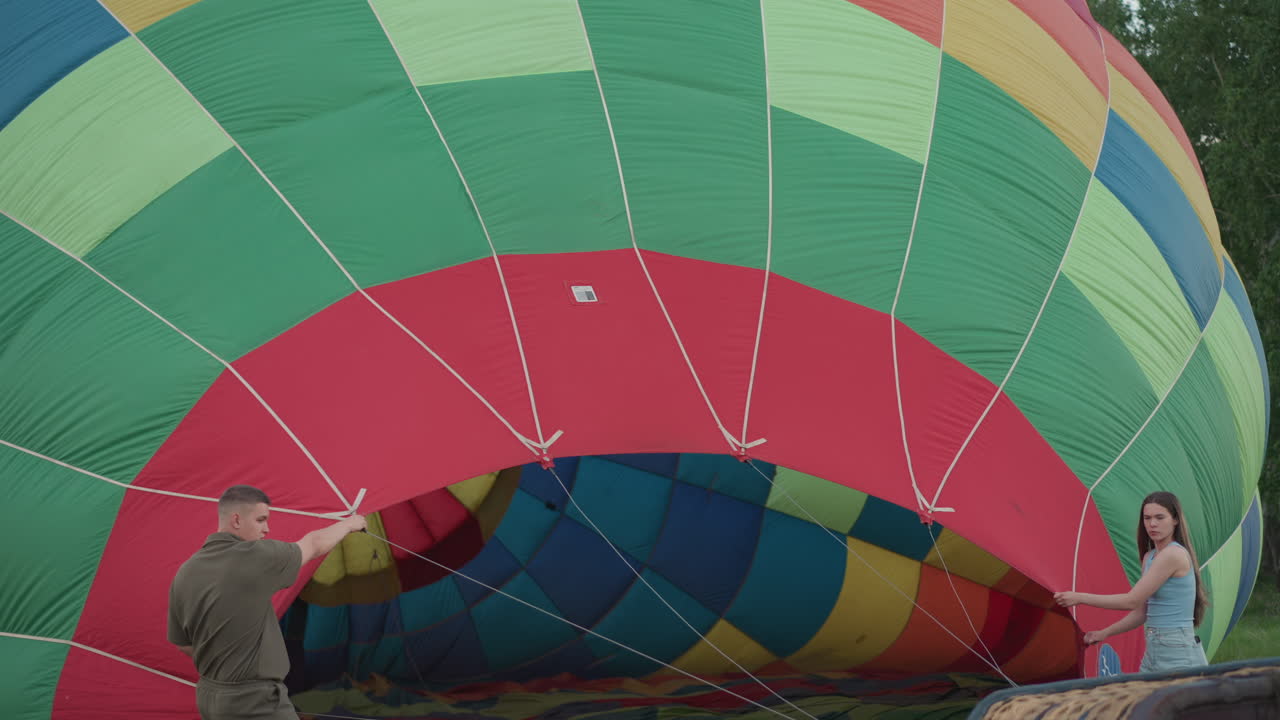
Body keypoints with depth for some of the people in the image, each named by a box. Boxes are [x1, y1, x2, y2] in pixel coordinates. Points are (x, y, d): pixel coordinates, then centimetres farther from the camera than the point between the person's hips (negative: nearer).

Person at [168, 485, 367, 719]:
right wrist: (349, 524, 21)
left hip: (209, 696, 8)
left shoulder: (185, 574, 3)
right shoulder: (254, 558, -16)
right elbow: (314, 545, 2)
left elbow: (183, 643, 13)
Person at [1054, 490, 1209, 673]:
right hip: (1153, 652, 9)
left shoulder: (1174, 555, -15)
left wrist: (1080, 598, -12)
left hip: (1178, 655, -9)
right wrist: (1105, 633, 10)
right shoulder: (1149, 557, 14)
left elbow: (1132, 601, -17)